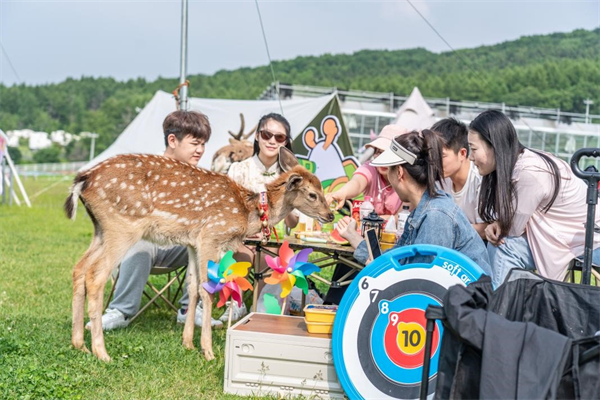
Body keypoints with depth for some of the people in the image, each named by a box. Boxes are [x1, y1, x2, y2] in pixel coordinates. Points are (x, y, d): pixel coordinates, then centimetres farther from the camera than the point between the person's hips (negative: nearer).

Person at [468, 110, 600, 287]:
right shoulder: (514, 163, -3)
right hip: (558, 236, 8)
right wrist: (497, 225, -16)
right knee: (499, 243, -8)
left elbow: (513, 229, -20)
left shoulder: (529, 173, -28)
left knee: (504, 246, -18)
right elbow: (513, 220, 3)